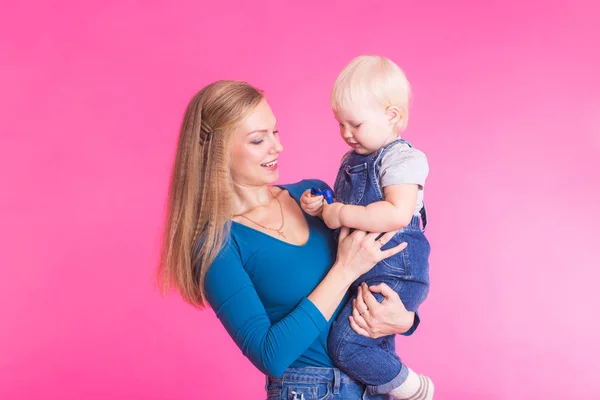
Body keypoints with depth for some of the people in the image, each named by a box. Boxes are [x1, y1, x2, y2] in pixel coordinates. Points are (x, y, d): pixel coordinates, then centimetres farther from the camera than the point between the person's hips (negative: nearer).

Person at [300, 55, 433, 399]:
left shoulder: (403, 159, -15)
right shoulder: (352, 159, 11)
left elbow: (397, 214, -30)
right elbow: (342, 210, 21)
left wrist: (343, 215, -26)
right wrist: (320, 207, 0)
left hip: (394, 274, -9)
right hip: (360, 270, 9)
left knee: (346, 345, -16)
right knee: (377, 350, 22)